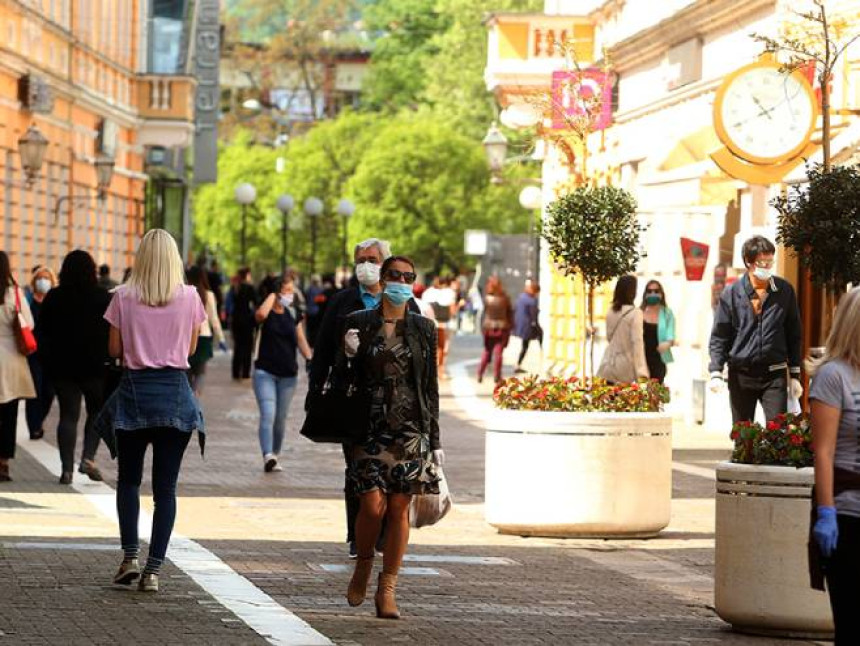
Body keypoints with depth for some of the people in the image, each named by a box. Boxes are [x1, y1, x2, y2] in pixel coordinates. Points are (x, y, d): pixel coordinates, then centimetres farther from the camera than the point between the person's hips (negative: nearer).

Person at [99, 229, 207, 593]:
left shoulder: (124, 297, -4)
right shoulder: (189, 297, -3)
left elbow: (115, 350, 1)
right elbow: (191, 348, 6)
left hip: (135, 389, 0)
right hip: (175, 390, 0)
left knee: (128, 479, 16)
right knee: (165, 486, 3)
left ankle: (130, 555, 3)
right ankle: (153, 569, -2)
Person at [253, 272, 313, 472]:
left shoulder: (293, 314, 9)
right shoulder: (268, 312, -5)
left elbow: (301, 340, 12)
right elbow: (261, 314, -30)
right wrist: (273, 295, -16)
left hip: (288, 374, 5)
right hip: (265, 371, -5)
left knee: (281, 418, 11)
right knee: (268, 414, -18)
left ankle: (275, 455, 24)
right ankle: (268, 456, -29)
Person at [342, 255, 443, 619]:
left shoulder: (422, 329, 8)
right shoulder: (358, 323, 5)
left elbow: (430, 387, 10)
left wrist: (434, 439, 7)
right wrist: (349, 354, -11)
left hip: (411, 429, 1)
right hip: (370, 427, -1)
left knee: (400, 508, -2)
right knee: (374, 505, -11)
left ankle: (387, 589, 7)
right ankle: (363, 565, 18)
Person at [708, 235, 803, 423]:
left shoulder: (785, 291, 2)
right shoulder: (732, 293, -2)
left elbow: (793, 335, 8)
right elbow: (719, 336, 0)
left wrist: (795, 376, 7)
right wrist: (716, 373, -10)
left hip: (774, 375, 0)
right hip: (741, 376, 0)